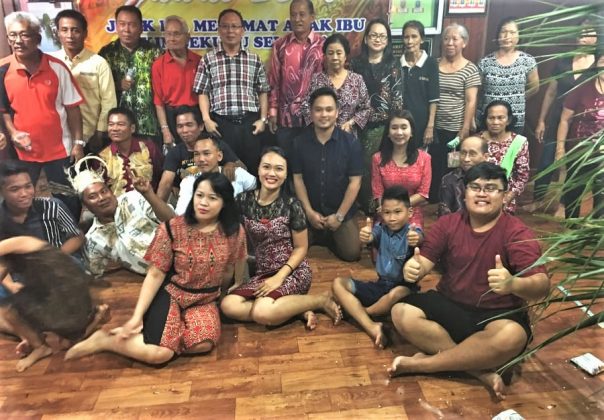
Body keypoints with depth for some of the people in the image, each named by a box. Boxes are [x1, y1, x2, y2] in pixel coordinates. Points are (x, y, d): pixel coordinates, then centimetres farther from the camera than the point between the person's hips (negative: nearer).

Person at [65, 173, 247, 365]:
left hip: (204, 302, 3)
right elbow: (155, 274, -10)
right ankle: (104, 340, 2)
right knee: (158, 353, -24)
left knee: (203, 345, -27)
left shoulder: (235, 232, -9)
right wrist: (137, 316, -15)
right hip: (170, 295, -2)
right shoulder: (172, 229, -13)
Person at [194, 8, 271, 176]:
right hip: (221, 124, -1)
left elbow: (263, 92, 10)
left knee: (254, 167, 7)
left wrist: (263, 119, 2)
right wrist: (207, 119, -6)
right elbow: (203, 92, 5)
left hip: (250, 123, 1)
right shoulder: (208, 59, 6)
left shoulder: (254, 60, 9)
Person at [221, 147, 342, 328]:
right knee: (228, 306, -19)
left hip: (293, 271, -5)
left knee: (262, 312, -29)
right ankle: (296, 307, -10)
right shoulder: (243, 201, -2)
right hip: (262, 273, 5)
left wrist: (279, 277, -16)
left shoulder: (291, 205, -10)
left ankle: (321, 300, -7)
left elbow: (301, 248, -5)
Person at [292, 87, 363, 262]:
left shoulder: (351, 142, -10)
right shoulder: (299, 142, -7)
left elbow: (355, 182, -9)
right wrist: (309, 212, -11)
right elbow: (297, 178, -4)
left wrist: (339, 215, -12)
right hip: (309, 212, 1)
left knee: (351, 253, -9)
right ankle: (318, 235, 24)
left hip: (342, 212, 0)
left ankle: (330, 237, 22)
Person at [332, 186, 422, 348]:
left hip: (404, 287, -4)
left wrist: (417, 240, -61)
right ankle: (372, 327, -28)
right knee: (338, 283, -11)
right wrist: (365, 236, -50)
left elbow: (419, 240, -35)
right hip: (381, 285, 5)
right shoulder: (381, 229, -1)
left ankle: (356, 312, -11)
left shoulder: (413, 232, -11)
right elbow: (370, 237, -24)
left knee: (397, 294, -40)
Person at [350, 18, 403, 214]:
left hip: (384, 126, -1)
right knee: (363, 167, 4)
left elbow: (398, 98, 0)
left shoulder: (393, 66, 2)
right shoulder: (356, 63, 6)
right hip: (361, 125, 1)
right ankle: (365, 209, 19)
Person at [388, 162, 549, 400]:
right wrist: (413, 268, -33)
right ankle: (481, 370, -20)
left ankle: (420, 363, -21)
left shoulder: (517, 233, -12)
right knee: (401, 313, -21)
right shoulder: (447, 224, 0)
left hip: (498, 315, -3)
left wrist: (512, 284, -47)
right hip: (448, 306, 3)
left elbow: (541, 286, -22)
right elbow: (425, 261, -6)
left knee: (512, 336, -37)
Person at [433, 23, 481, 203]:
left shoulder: (470, 69, -2)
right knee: (434, 167, 5)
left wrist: (465, 129, -12)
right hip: (433, 127, 3)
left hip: (455, 129, -3)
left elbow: (471, 101, -6)